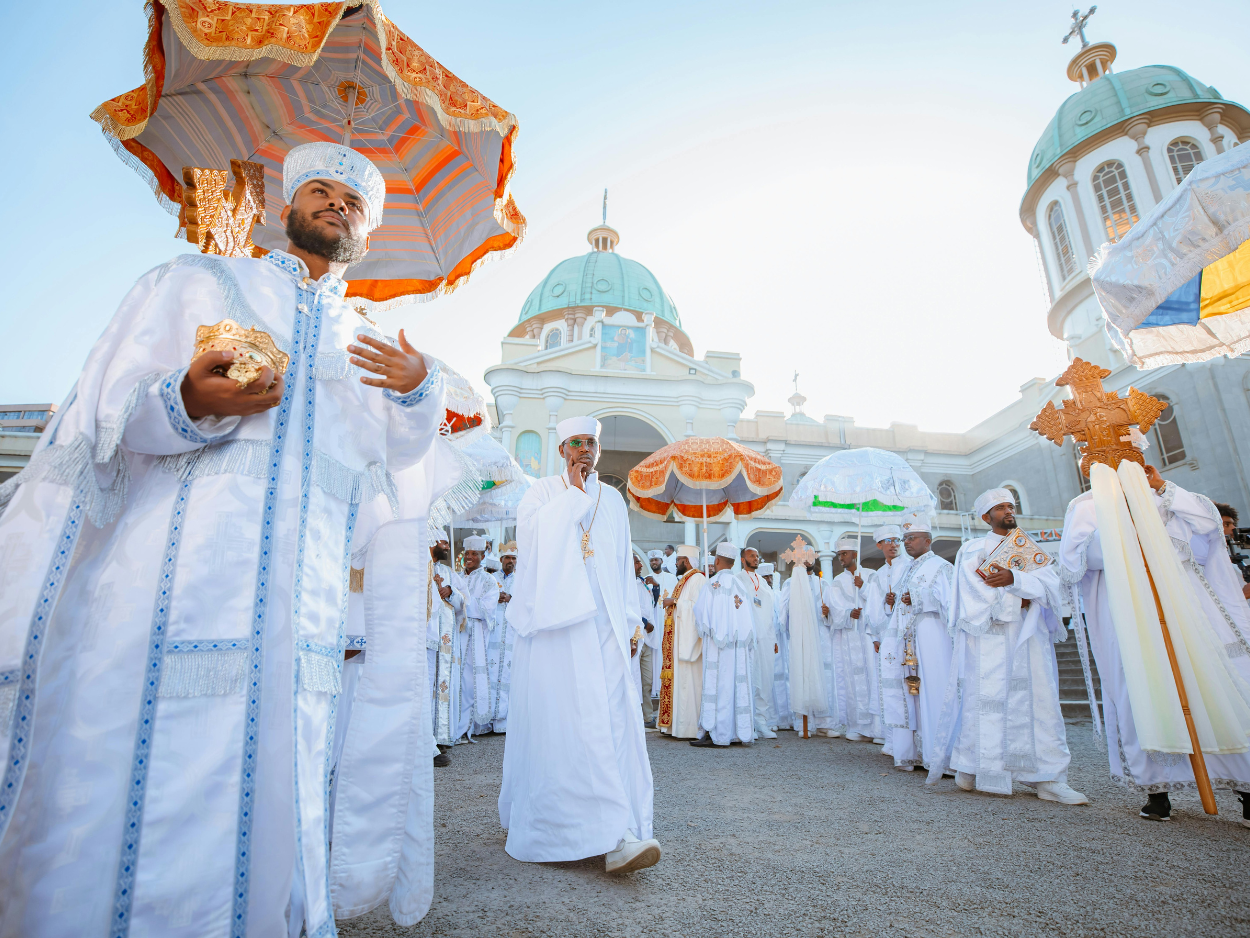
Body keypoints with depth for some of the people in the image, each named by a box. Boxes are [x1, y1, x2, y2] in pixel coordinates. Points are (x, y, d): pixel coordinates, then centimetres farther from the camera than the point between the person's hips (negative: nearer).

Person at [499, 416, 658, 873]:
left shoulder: (613, 500, 18)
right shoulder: (543, 490, 8)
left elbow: (624, 565, 18)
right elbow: (534, 531, -14)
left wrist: (628, 621, 11)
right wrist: (574, 491, -6)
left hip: (603, 624, 3)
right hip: (556, 621, -3)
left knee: (615, 717, -5)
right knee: (564, 719, -10)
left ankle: (615, 838, 1)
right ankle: (611, 830, -7)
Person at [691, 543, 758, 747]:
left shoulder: (714, 584, -8)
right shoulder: (740, 585, 8)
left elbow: (700, 612, -4)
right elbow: (748, 619, 9)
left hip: (718, 645, -5)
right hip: (739, 645, 5)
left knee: (717, 684, -4)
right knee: (739, 685, 8)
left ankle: (714, 733, -2)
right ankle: (741, 731, 11)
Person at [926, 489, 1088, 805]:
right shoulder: (973, 550, 8)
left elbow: (1049, 583, 1)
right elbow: (974, 593, -6)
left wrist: (1014, 579, -16)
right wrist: (1017, 601, -6)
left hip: (1029, 637, 4)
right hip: (988, 638, -4)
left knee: (1040, 701, -3)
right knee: (985, 702, -7)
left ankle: (1048, 779, 0)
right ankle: (970, 769, 0)